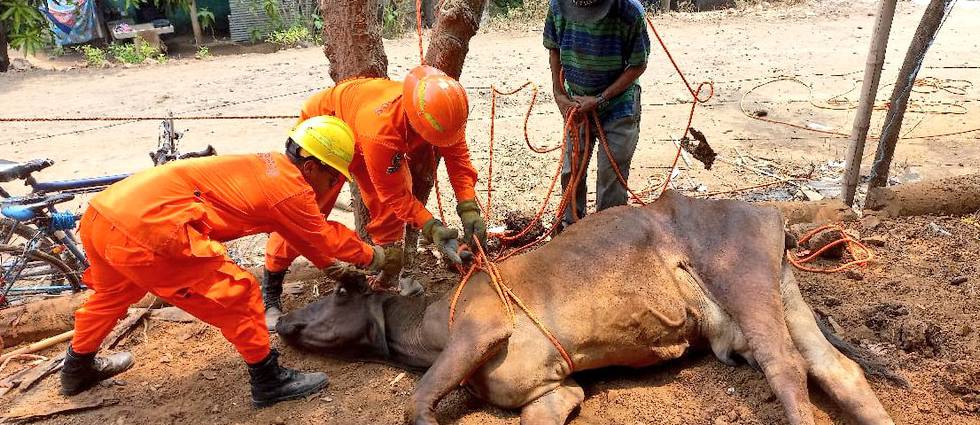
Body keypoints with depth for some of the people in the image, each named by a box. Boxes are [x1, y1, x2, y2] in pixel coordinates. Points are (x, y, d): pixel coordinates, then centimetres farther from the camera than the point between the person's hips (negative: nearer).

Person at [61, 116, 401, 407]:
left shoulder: (269, 168, 17)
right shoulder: (291, 187, -8)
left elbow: (297, 232, 31)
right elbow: (328, 236, 6)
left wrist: (331, 266, 38)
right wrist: (376, 258, 22)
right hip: (145, 231, -10)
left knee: (113, 292, 35)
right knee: (239, 294, 1)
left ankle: (78, 368, 59)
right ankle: (268, 381, 17)